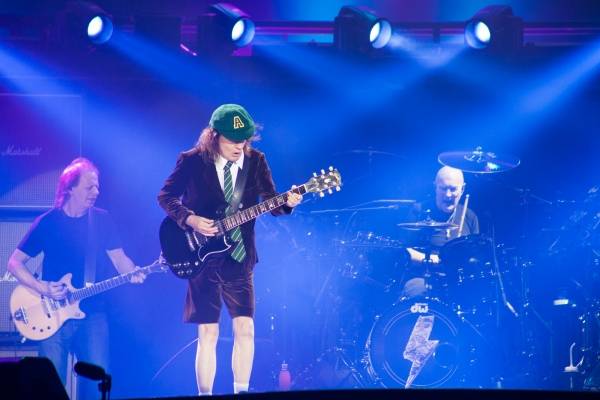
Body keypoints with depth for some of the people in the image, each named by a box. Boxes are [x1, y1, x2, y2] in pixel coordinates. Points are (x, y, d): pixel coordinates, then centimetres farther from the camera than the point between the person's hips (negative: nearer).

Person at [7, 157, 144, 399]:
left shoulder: (102, 220, 6)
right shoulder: (47, 223, -1)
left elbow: (119, 258, 8)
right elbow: (15, 263, 1)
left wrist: (134, 274, -15)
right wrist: (42, 288, -14)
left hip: (92, 314, 2)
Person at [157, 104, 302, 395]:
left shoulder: (255, 161, 1)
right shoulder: (192, 161, -6)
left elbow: (270, 201, -2)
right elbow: (166, 197, 1)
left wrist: (286, 202, -25)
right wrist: (190, 220, -15)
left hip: (239, 259, 2)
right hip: (202, 257, -2)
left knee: (245, 329, -5)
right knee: (208, 333, -1)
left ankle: (241, 394, 5)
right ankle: (205, 396, 8)